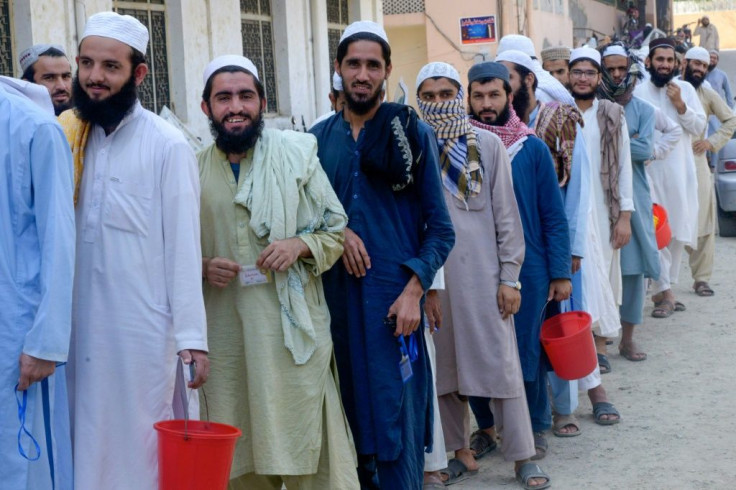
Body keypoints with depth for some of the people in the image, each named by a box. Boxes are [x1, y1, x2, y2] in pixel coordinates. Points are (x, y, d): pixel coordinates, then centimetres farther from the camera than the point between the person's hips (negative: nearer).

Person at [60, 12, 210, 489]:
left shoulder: (167, 145, -7)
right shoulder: (70, 138, 6)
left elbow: (183, 244, -8)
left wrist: (192, 336, -11)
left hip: (143, 326, -4)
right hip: (80, 324, 4)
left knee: (141, 443, 5)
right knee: (88, 441, 13)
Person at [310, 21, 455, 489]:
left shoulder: (413, 134, 0)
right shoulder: (319, 138, 8)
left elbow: (440, 228, -1)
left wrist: (414, 290, -13)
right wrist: (339, 231, -8)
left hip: (394, 296, -3)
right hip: (337, 293, 3)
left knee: (396, 414, -1)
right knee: (351, 410, 10)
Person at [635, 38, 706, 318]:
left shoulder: (686, 89, 6)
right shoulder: (638, 91, -3)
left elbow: (699, 128, 2)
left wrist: (680, 105, -9)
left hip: (680, 171, 3)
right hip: (649, 170, -3)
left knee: (678, 230, 9)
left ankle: (666, 286, 23)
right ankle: (664, 291, -2)